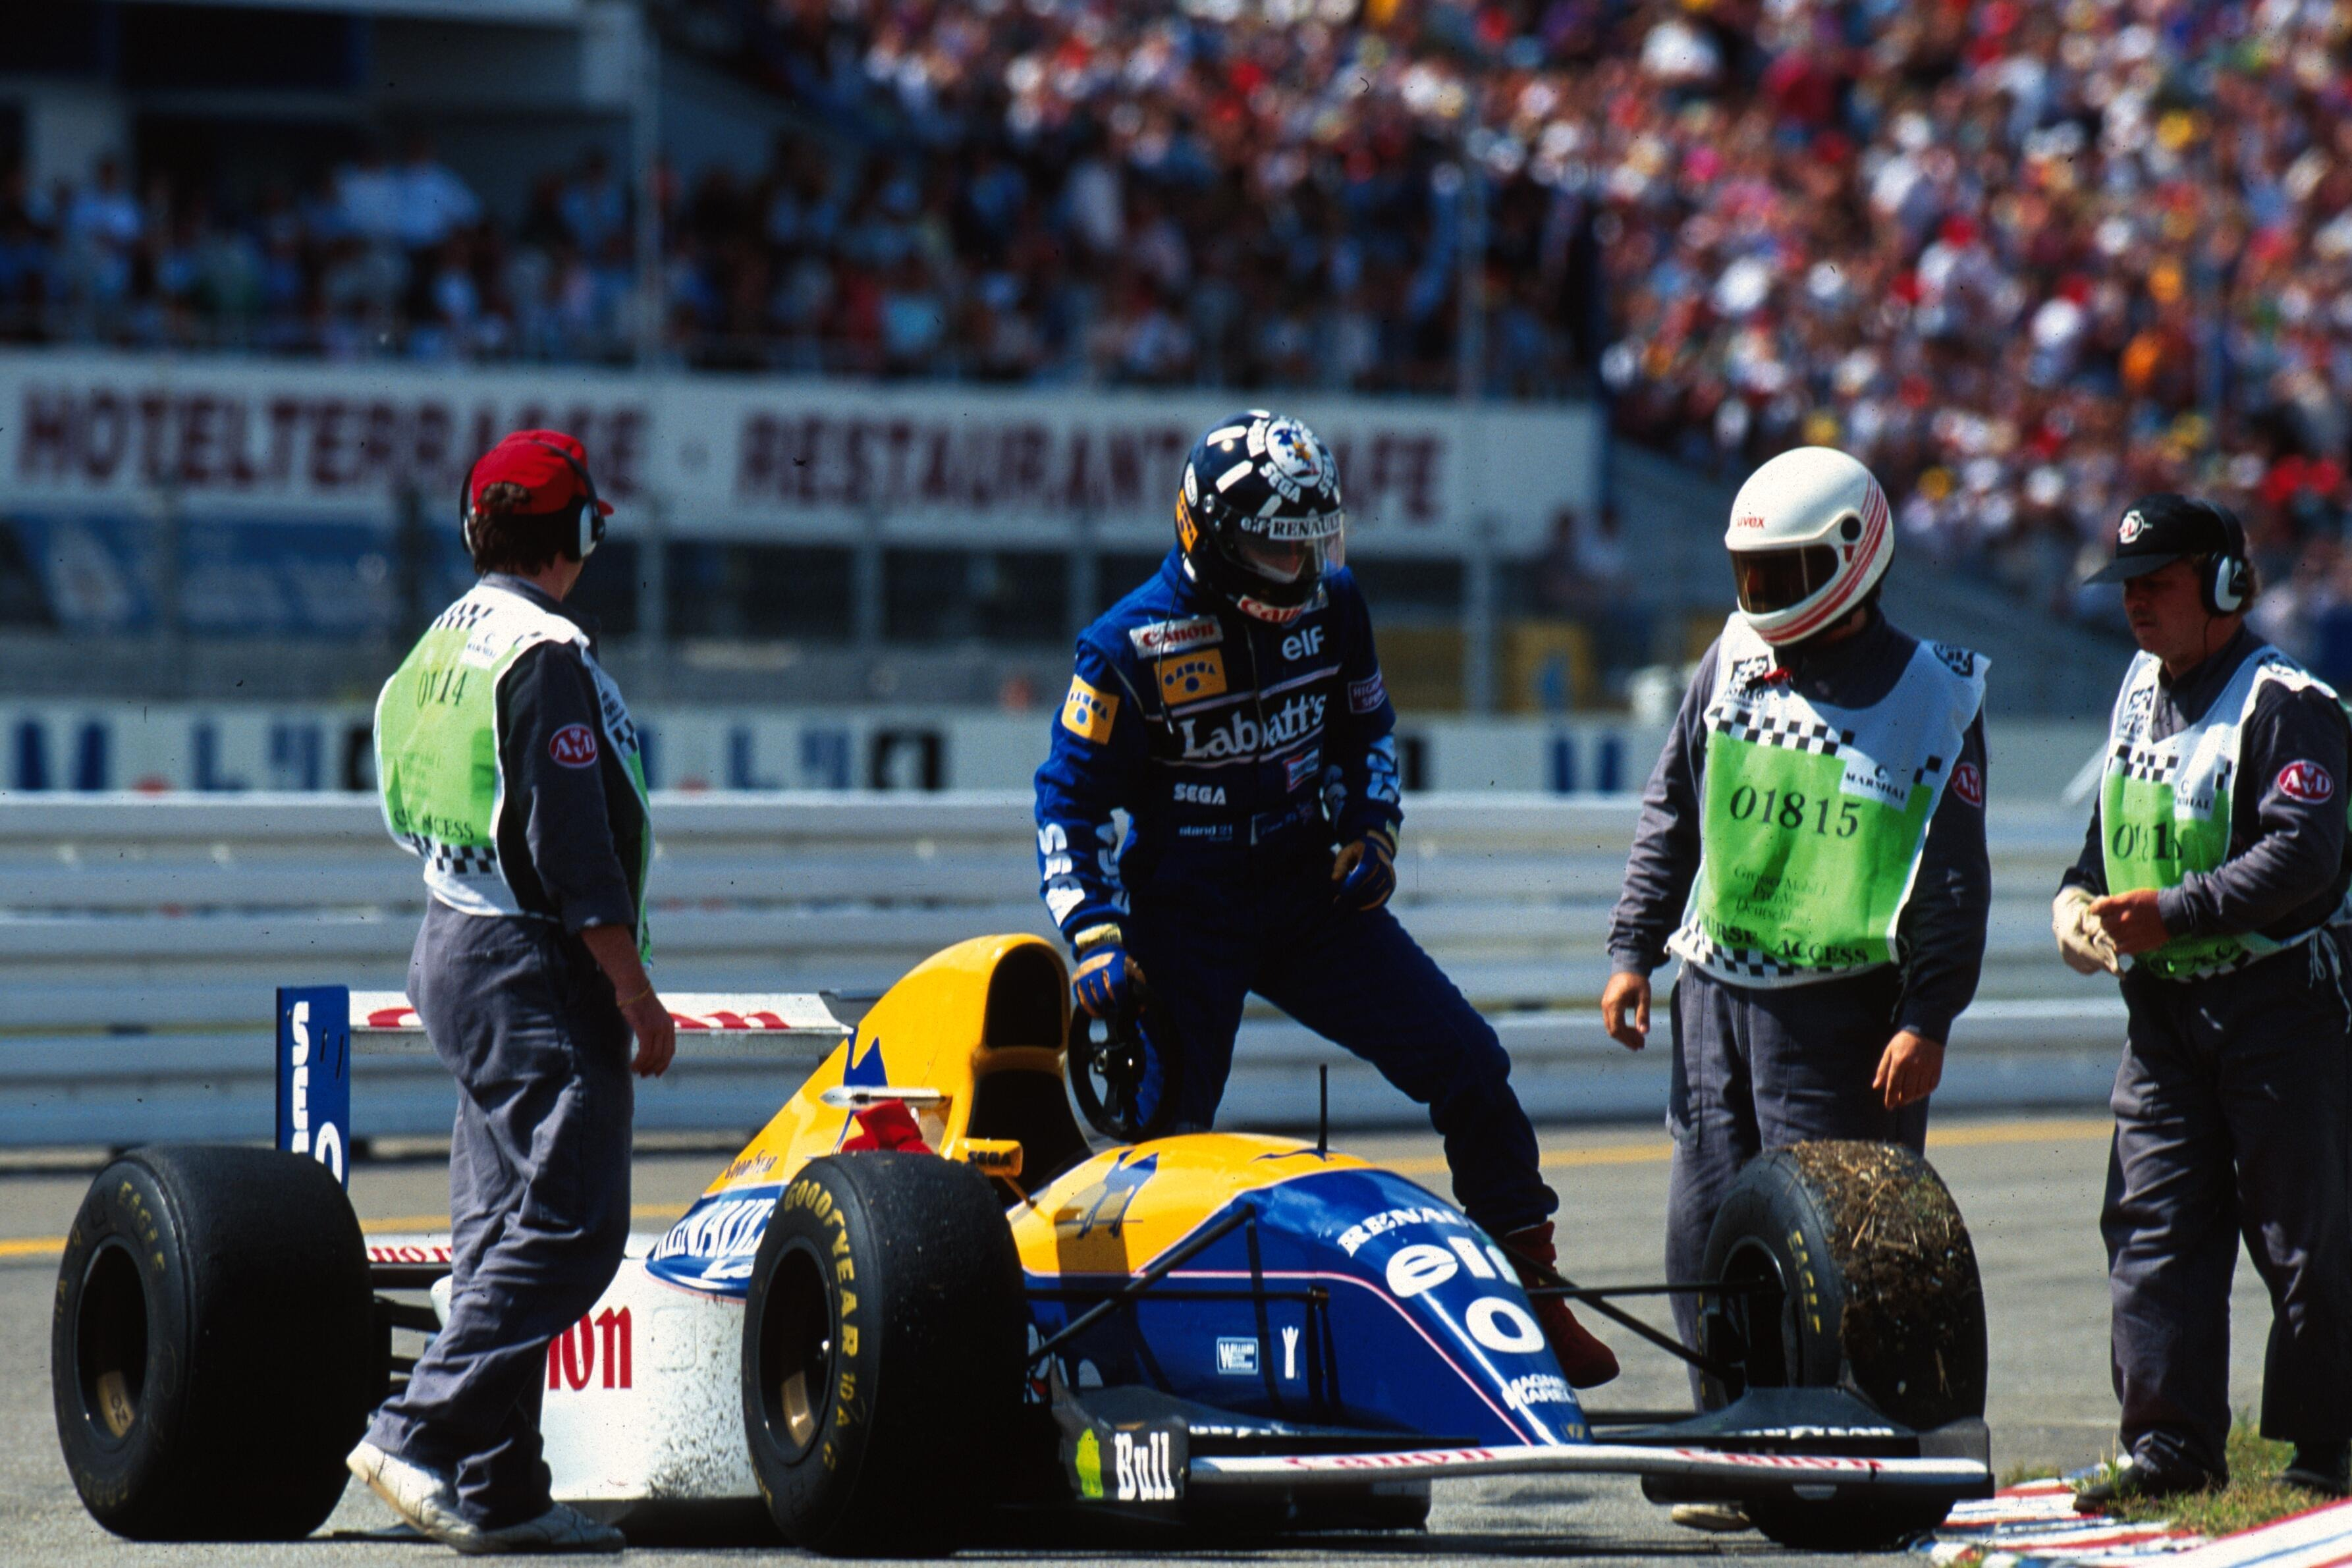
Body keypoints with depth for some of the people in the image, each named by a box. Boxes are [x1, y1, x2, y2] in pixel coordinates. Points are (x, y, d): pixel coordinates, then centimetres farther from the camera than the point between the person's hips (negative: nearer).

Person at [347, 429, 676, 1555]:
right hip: (536, 964, -10)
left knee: (507, 1229, 10)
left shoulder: (443, 645, 13)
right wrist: (635, 994, -16)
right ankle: (424, 1437, -18)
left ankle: (500, 1492, 10)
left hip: (456, 949, 10)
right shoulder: (545, 655, -15)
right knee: (569, 1227, -11)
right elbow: (573, 843, -20)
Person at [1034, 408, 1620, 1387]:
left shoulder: (1330, 604, -1)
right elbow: (1070, 801, -10)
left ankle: (1533, 1296, 4)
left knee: (1468, 1062, -4)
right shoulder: (1131, 646, -15)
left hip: (1312, 901, 4)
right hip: (1185, 922, -4)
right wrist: (1095, 938, -20)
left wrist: (1369, 831, 2)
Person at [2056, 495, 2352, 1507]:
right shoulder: (2140, 692, 14)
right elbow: (2113, 830, 26)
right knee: (2152, 1227, 2)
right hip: (2165, 1006, 8)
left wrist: (2172, 913, -26)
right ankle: (2170, 1444, 5)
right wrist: (2080, 896, 6)